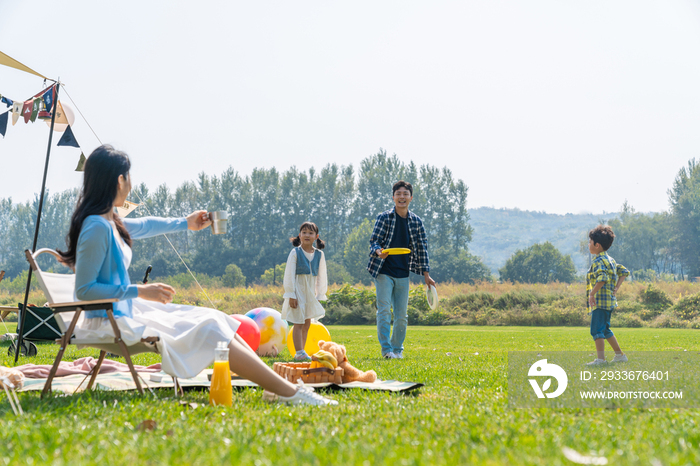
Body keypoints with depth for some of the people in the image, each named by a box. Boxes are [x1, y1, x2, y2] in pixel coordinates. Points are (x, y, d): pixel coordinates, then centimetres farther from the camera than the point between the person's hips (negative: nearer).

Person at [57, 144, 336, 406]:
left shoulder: (109, 221, 9)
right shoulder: (96, 228, -21)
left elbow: (143, 226, 30)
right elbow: (84, 290, -22)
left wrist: (185, 224, 44)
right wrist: (140, 291, -22)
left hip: (127, 309, 10)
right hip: (110, 321, -10)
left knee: (213, 320, 3)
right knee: (206, 331, -12)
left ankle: (275, 386, -1)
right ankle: (287, 392, -12)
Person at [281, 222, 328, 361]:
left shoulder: (319, 254, 5)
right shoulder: (295, 253, -7)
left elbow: (321, 276, 11)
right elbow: (289, 275, -8)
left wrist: (320, 295, 8)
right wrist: (291, 295, -12)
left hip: (311, 292, 5)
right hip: (298, 291, -5)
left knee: (307, 322, 9)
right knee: (298, 322, -7)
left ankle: (301, 352, 18)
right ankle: (299, 353, -7)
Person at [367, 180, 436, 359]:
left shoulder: (416, 222, 7)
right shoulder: (384, 217, -3)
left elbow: (422, 248, 10)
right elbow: (373, 242, -5)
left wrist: (426, 274, 7)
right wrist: (379, 251, -28)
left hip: (403, 274, 3)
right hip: (384, 272, -3)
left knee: (402, 315, 5)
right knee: (384, 311, -9)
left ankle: (397, 350, 18)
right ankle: (386, 350, -5)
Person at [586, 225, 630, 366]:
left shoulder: (598, 261, -13)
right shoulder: (610, 260, 17)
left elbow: (602, 279, -29)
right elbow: (624, 272, 23)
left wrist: (592, 294, -24)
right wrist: (616, 288, 16)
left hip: (600, 301, -10)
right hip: (609, 300, 10)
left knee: (596, 330, -9)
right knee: (605, 330, 20)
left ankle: (600, 358, -13)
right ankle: (620, 355, 25)